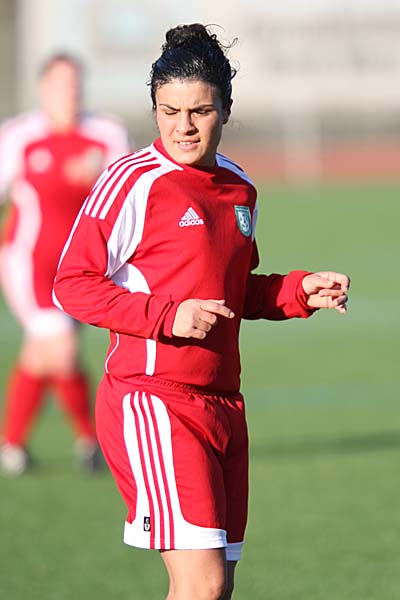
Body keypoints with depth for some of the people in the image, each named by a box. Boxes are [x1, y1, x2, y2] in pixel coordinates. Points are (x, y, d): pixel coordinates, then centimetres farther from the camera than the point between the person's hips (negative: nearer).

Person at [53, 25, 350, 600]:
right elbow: (72, 285, -9)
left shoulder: (240, 189, 14)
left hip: (222, 400, 7)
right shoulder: (134, 181, -8)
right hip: (150, 401, -7)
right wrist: (168, 316, -19)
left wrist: (300, 291, 10)